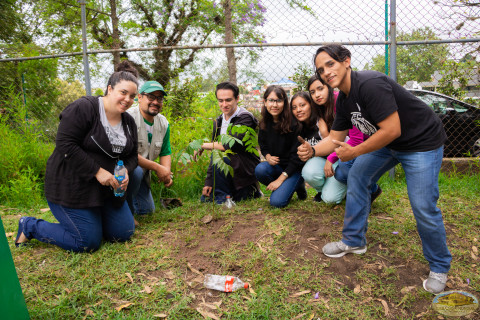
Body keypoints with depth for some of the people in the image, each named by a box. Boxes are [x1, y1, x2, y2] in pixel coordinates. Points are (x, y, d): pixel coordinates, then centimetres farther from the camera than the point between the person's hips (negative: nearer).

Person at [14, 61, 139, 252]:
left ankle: (89, 217, 30)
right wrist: (97, 171, -24)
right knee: (88, 243, -5)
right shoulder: (84, 108, -17)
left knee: (124, 233, 4)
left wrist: (125, 172, -11)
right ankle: (29, 226, 16)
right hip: (72, 186, -7)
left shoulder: (128, 122, 7)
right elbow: (65, 145, -22)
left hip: (106, 186, 8)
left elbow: (132, 156, 12)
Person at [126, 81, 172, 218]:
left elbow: (165, 153, 8)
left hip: (143, 170, 7)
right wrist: (157, 168, -26)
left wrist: (167, 173, -13)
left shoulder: (163, 123, 0)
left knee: (146, 209, 10)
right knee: (136, 171, -38)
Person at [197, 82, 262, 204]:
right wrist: (208, 182, 3)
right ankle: (251, 192, 17)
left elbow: (229, 145, -28)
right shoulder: (218, 122, 10)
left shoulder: (245, 118, -15)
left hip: (247, 170, -8)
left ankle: (223, 197, -10)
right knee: (205, 199, 7)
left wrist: (204, 145, -17)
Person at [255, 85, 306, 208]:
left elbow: (297, 156, -16)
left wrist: (280, 179, -19)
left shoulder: (293, 123, -17)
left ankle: (297, 185, 9)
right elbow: (262, 145, 14)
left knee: (277, 201, -23)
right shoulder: (264, 123, 0)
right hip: (275, 164, 5)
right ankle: (283, 187, 1)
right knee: (260, 169, -29)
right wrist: (268, 156, -10)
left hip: (294, 168, -5)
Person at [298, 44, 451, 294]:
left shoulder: (369, 84, -29)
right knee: (356, 178, 6)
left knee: (423, 208, -11)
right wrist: (312, 151, -16)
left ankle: (439, 267, 16)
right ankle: (354, 241, 22)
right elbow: (335, 138, 3)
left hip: (421, 142, -9)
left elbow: (392, 130, -31)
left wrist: (355, 151, -22)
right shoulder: (344, 100, 0)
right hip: (387, 142, 9)